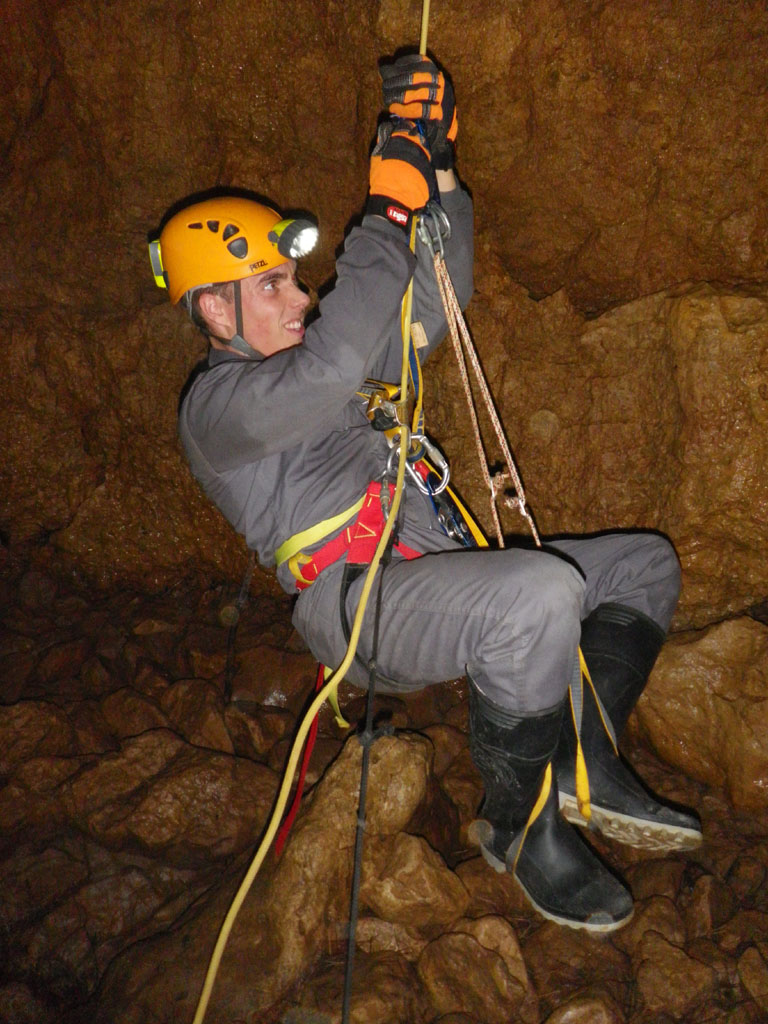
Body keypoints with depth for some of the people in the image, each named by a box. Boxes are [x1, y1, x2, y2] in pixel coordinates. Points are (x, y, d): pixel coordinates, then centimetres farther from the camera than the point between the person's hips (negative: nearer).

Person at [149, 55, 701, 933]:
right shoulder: (217, 404, -3)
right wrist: (388, 209, -20)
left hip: (436, 577, 9)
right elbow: (337, 362, -24)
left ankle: (582, 763, -6)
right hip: (361, 602, -9)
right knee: (543, 591, -36)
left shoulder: (301, 363, 23)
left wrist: (437, 175, 13)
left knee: (647, 563, 9)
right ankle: (518, 821, -14)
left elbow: (432, 312, 23)